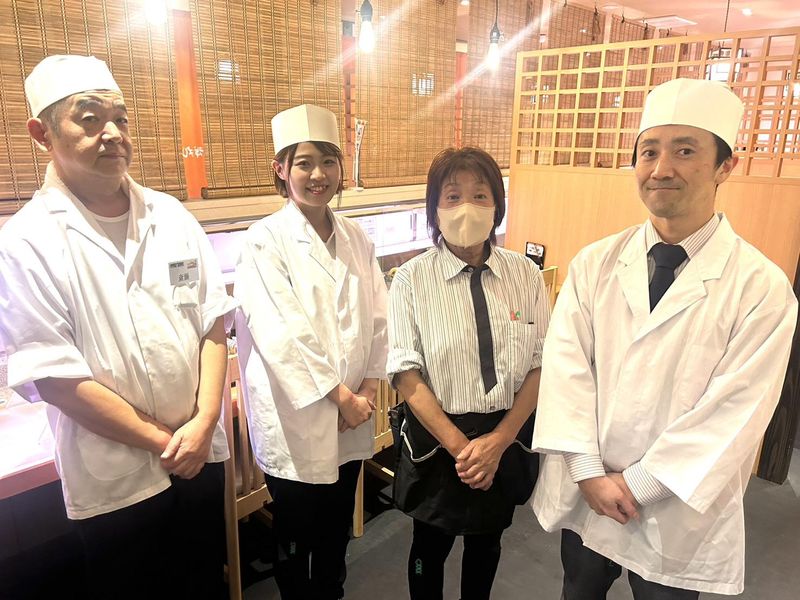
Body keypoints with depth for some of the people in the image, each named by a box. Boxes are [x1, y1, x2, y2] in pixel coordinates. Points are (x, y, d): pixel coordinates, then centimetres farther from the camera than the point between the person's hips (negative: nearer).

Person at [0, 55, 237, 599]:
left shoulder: (171, 217, 1)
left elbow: (214, 323, 0)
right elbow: (55, 379, -14)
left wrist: (204, 423, -10)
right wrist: (163, 442, -11)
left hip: (202, 457, 4)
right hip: (115, 483, -4)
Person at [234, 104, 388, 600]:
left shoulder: (356, 239, 5)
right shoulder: (266, 240, -11)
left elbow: (379, 317, 5)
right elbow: (282, 334, -18)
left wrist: (367, 389, -6)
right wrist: (341, 397, -15)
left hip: (351, 420, 5)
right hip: (297, 420, -5)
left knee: (338, 530, 22)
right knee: (296, 538, 15)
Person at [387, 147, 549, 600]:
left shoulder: (525, 274, -6)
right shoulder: (412, 279, -11)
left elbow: (541, 365, -5)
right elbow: (406, 374, -13)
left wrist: (499, 440, -13)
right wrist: (459, 445, -16)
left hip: (508, 438, 2)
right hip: (437, 437, -2)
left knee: (487, 541, 24)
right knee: (431, 547, 19)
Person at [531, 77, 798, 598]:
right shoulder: (595, 263, -4)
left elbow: (735, 413, -14)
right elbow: (566, 366, -8)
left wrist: (637, 485, -14)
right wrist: (589, 473, -13)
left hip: (678, 514, -2)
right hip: (584, 497, 3)